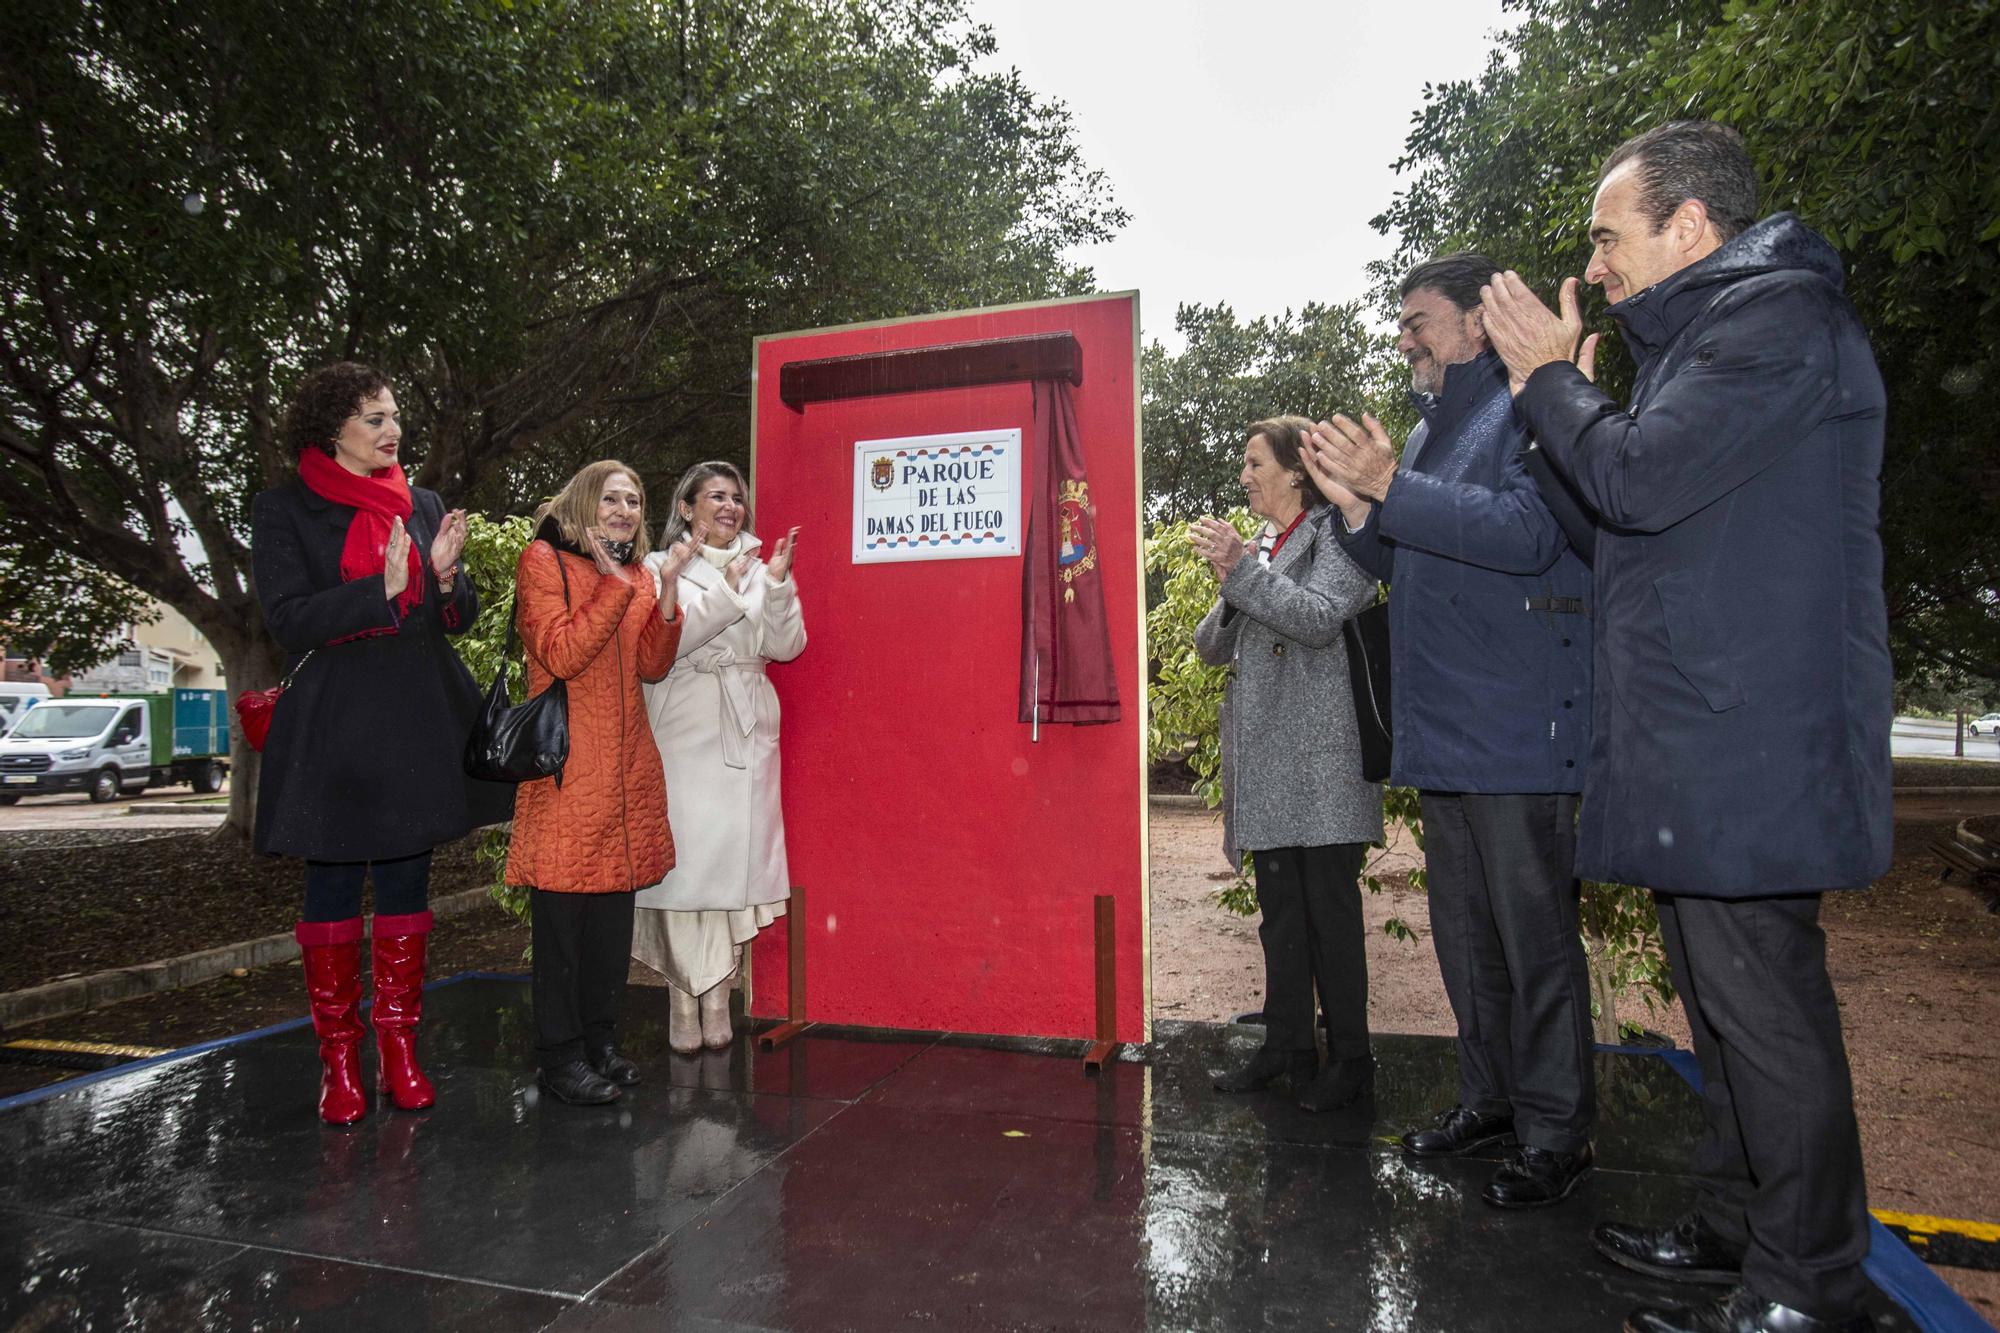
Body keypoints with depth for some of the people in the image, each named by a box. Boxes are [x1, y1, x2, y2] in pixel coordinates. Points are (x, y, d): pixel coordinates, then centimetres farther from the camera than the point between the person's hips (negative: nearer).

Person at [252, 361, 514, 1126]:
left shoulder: (423, 507, 12)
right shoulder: (285, 511, 1)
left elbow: (459, 619, 11)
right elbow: (288, 622, -9)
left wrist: (446, 576, -10)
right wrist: (383, 589, -21)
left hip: (417, 725, 4)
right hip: (334, 731, -3)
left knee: (407, 884, 8)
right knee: (331, 890, 5)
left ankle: (400, 1049, 19)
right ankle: (338, 1058, 17)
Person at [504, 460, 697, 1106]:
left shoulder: (636, 573, 17)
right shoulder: (543, 560, -2)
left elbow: (652, 666, 6)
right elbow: (561, 655, -15)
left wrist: (666, 591, -6)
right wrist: (617, 585, -16)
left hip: (627, 761, 7)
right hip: (566, 759, -6)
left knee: (615, 906, 11)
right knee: (561, 906, -2)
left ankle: (600, 1037, 23)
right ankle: (560, 1053, 9)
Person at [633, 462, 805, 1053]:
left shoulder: (757, 568, 14)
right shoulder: (662, 567, 5)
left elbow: (786, 646, 5)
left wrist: (777, 582, -8)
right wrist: (727, 588, -16)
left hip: (747, 733, 3)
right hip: (686, 732, -3)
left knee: (738, 855, 1)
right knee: (686, 859, -7)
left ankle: (718, 994, 11)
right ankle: (687, 998, 4)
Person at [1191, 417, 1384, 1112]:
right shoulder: (1258, 549, 19)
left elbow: (1320, 619, -17)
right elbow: (1212, 647, 15)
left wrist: (1241, 570, -21)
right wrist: (1230, 591, -4)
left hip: (1321, 760, -6)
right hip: (1266, 766, 7)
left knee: (1330, 910, -1)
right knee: (1280, 913, 11)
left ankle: (1349, 1058, 11)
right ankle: (1286, 1047, 20)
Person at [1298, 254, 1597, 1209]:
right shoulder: (1428, 429, 20)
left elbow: (1526, 532, -22)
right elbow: (1398, 565, 21)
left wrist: (1391, 486, -24)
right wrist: (1356, 506, 1)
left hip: (1517, 731, -9)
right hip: (1442, 730, 9)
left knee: (1534, 934, -1)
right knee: (1463, 930, 15)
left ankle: (1557, 1132, 12)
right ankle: (1489, 1097, 29)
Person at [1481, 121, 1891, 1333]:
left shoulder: (1781, 315, -10)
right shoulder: (1713, 328, 22)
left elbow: (1641, 480, -20)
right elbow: (1639, 507, 21)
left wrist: (1550, 373, -4)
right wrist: (1562, 382, 13)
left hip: (1746, 746, -11)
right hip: (1698, 744, 11)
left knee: (1763, 1003, -3)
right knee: (1725, 993, 17)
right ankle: (1737, 1226, 31)